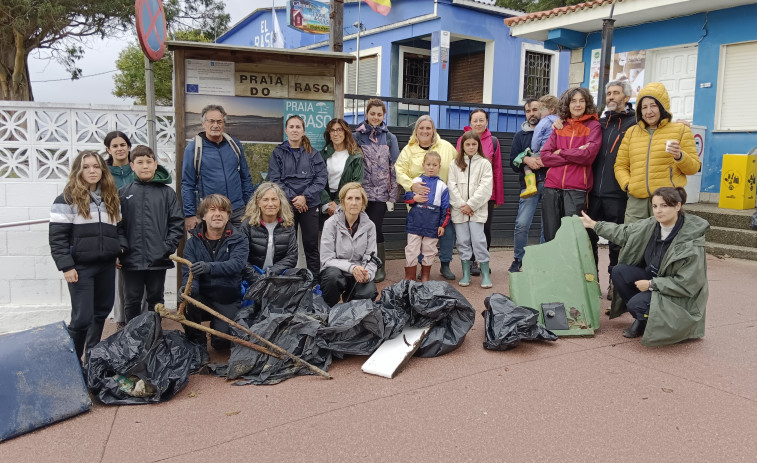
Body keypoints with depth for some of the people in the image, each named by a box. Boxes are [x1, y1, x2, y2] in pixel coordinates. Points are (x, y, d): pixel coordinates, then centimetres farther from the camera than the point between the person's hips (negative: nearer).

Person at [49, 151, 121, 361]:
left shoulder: (111, 197, 11)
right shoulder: (67, 198, -6)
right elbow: (57, 236, -10)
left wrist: (119, 253, 10)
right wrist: (66, 266, -14)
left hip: (107, 265, 6)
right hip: (81, 266, -5)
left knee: (102, 311, 15)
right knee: (83, 317, -6)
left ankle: (92, 356, 32)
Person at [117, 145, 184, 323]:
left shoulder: (167, 192, 2)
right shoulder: (123, 193, 4)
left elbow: (177, 223, 0)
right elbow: (117, 223, 3)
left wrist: (168, 247, -9)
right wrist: (121, 246, -9)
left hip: (158, 259, 0)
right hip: (132, 259, 1)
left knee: (156, 299, 13)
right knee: (132, 300, 11)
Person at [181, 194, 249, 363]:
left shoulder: (238, 240, -4)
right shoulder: (193, 243, 2)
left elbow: (236, 264, -23)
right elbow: (188, 271, -9)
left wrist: (209, 267, -42)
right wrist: (188, 286, -34)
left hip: (228, 302, -2)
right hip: (203, 298, 2)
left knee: (221, 342, -20)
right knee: (186, 302, -31)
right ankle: (199, 345, -4)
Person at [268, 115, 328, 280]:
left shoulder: (313, 153, 7)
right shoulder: (278, 153, 6)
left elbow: (322, 177, -1)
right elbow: (274, 180, -1)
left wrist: (305, 196, -12)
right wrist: (292, 198, -12)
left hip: (310, 205, 0)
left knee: (311, 244, 3)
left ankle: (315, 280, 12)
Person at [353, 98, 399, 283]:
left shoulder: (389, 138, 7)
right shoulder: (357, 136, 6)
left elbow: (394, 166, 5)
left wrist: (393, 194, 0)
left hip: (381, 191, 0)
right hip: (362, 190, 0)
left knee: (375, 227, -6)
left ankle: (380, 267, 9)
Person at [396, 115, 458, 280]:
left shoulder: (446, 146, 4)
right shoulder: (408, 150, 2)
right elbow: (399, 171, -6)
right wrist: (412, 185, -22)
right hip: (418, 199, -1)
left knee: (448, 230, -1)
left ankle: (445, 265, 18)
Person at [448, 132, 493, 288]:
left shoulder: (484, 163, 3)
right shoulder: (455, 164, 10)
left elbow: (485, 187, -5)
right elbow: (452, 186, 3)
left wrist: (470, 205, -11)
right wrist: (461, 205, -8)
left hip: (477, 209, -2)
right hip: (459, 210, 3)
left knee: (479, 240, -7)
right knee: (462, 241, 5)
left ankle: (485, 274, 2)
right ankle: (466, 274, 15)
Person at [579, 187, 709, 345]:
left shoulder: (691, 242, -26)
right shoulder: (652, 225, -8)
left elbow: (687, 285, -23)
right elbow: (624, 233, 10)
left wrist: (651, 284, -21)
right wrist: (594, 225, 13)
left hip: (680, 296, -7)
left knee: (636, 304, -29)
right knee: (619, 271, -13)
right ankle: (641, 319, 4)